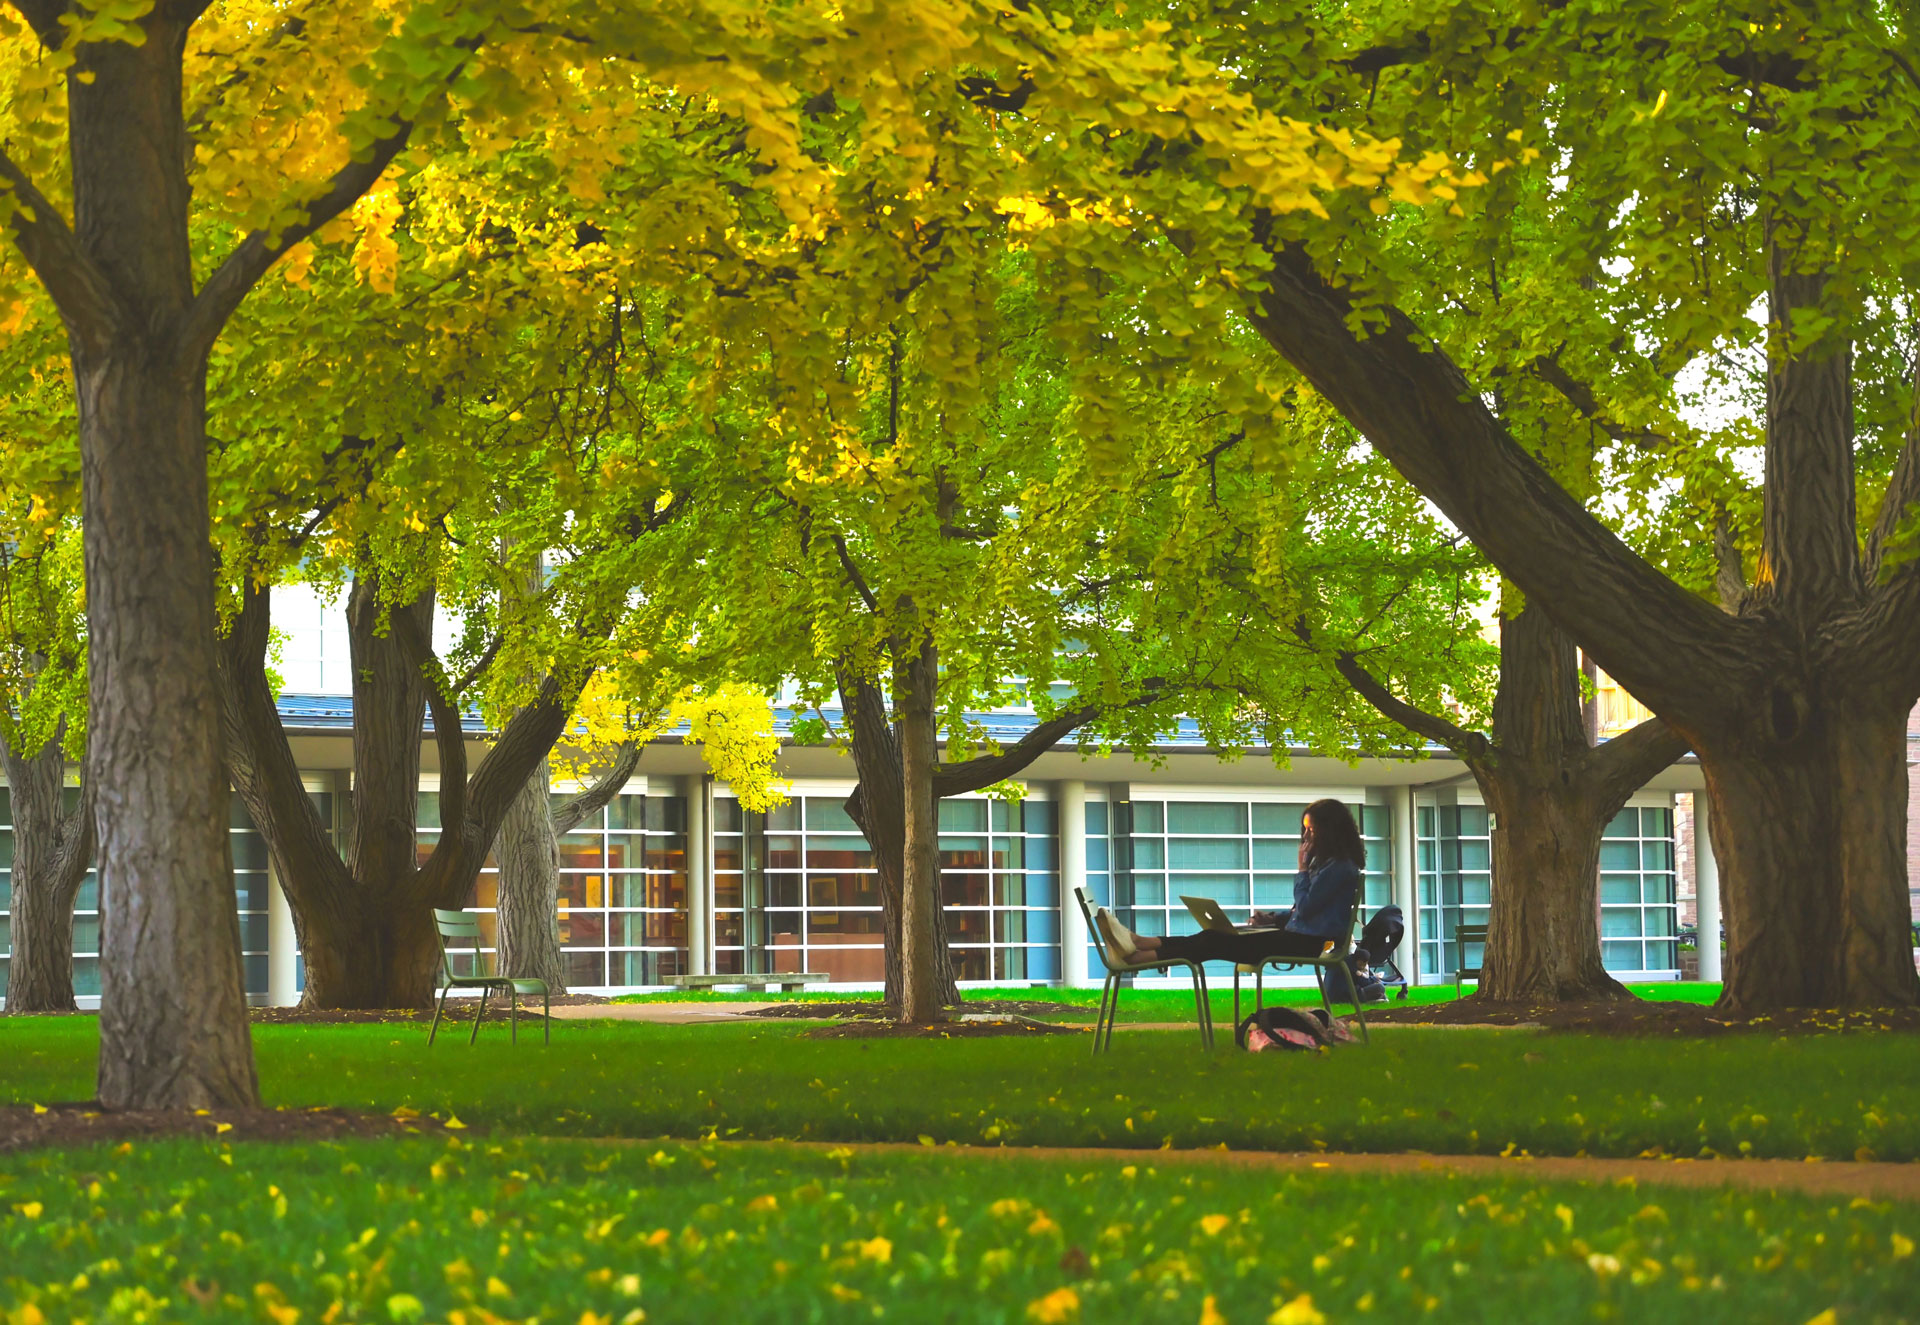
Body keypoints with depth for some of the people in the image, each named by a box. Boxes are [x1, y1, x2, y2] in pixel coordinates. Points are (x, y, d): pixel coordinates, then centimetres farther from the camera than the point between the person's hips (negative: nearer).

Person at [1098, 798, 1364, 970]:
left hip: (1307, 944, -10)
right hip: (1299, 937, 10)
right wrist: (1273, 917, 10)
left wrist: (1302, 869, -6)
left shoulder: (1340, 868, -11)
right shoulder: (1326, 863, 21)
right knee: (1214, 937, -4)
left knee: (1216, 942, -17)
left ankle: (1137, 954, -23)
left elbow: (1305, 907, -16)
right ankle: (1137, 944, -16)